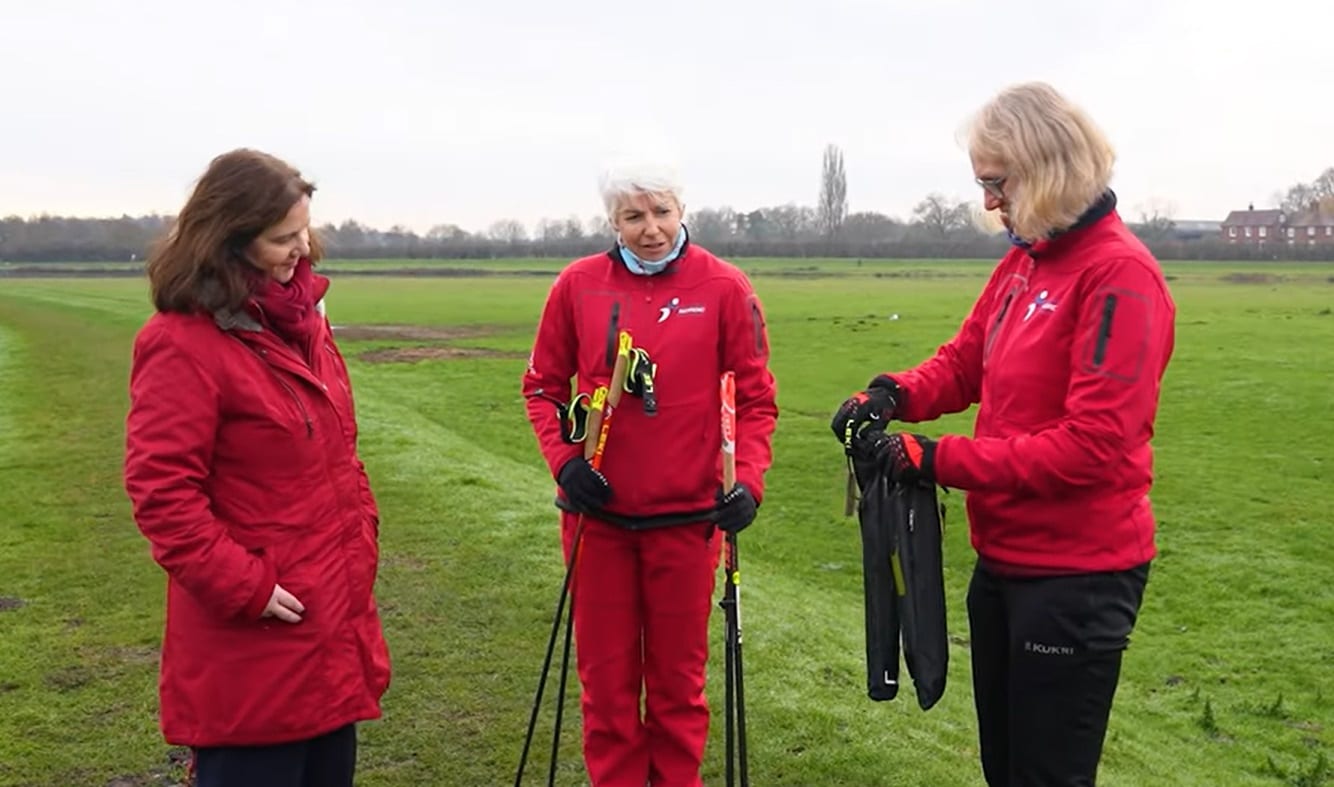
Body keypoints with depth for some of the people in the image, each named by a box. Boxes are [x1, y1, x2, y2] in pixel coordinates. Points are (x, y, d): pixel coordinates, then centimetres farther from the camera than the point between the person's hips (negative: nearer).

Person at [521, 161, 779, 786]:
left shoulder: (724, 287, -4)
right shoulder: (578, 285, -1)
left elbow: (755, 397, -1)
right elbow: (543, 385, 7)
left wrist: (746, 477, -14)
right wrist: (563, 458, -8)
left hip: (687, 517, -1)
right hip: (598, 513, 1)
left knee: (678, 678, 13)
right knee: (606, 677, 12)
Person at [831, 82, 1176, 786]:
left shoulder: (1120, 273, -19)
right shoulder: (1021, 263, 7)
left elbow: (1093, 446, -24)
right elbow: (962, 363, 13)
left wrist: (939, 460, -21)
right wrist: (894, 394, -9)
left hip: (1075, 576, -8)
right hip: (1004, 559, 8)